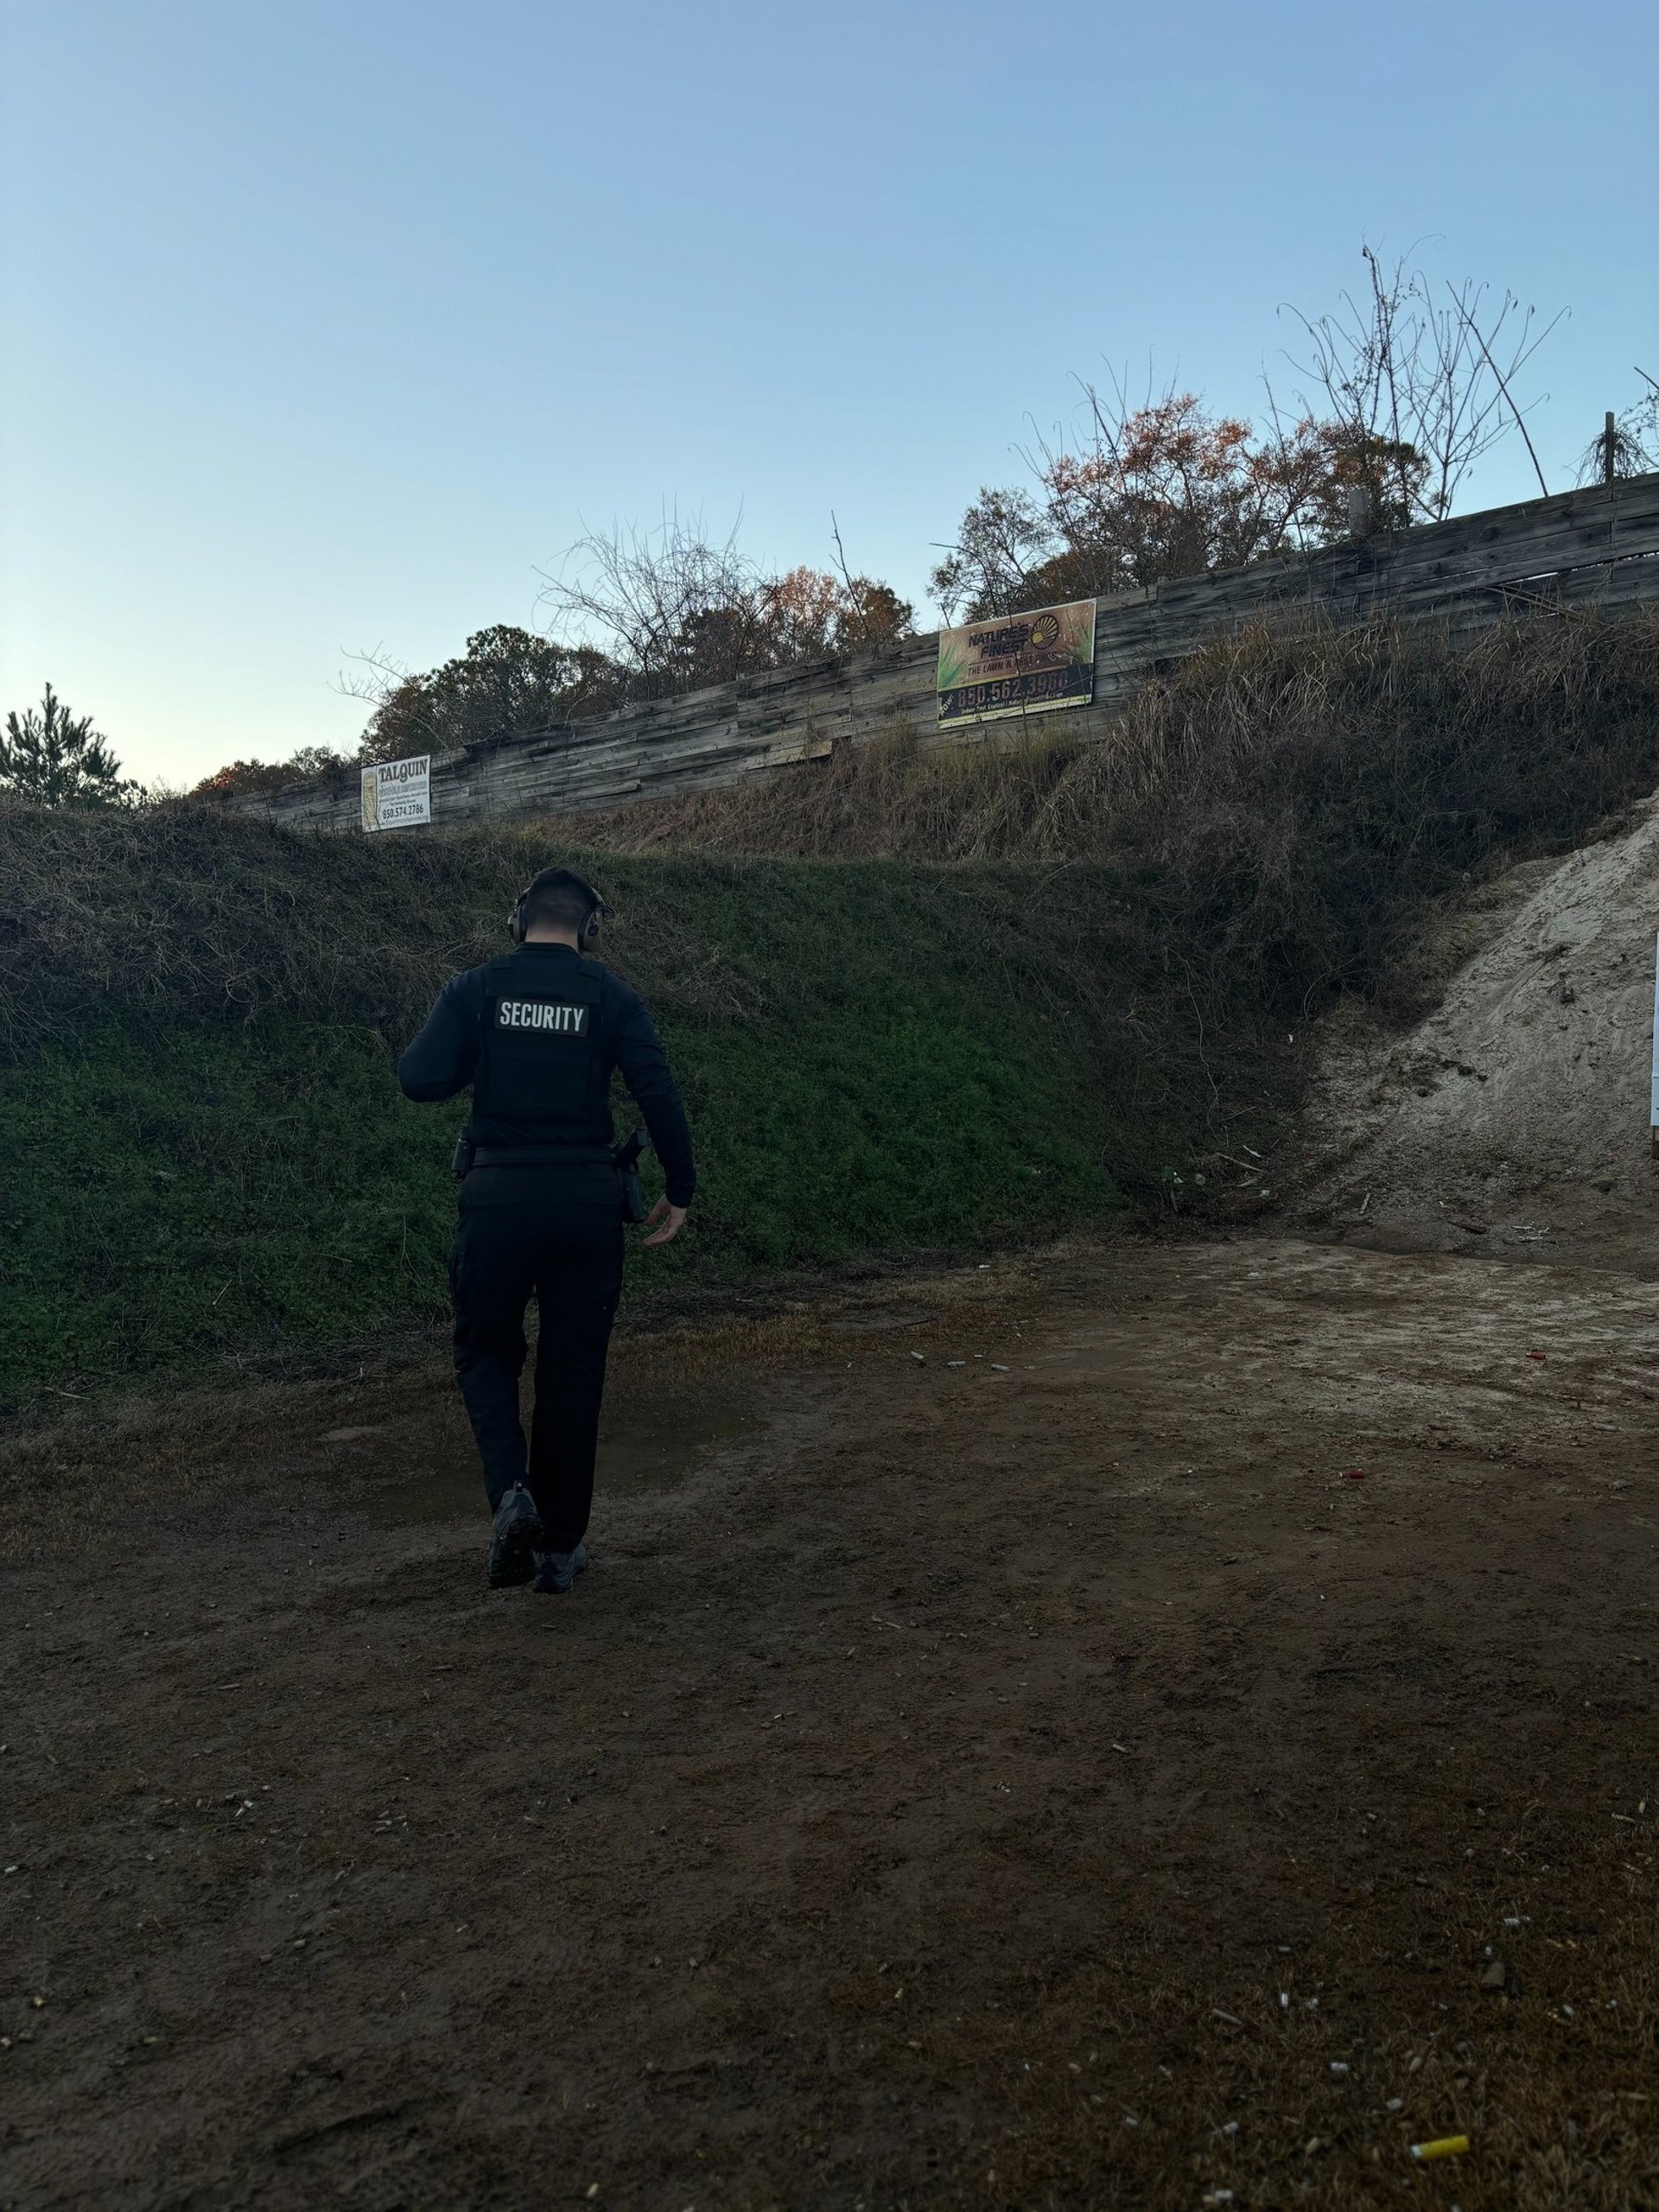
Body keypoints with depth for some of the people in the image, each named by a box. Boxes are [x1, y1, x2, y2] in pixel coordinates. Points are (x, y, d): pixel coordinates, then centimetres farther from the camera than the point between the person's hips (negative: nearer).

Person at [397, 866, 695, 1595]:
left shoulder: (475, 988, 1)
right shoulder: (611, 996, 1)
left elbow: (420, 1080, -9)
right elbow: (659, 1095, -8)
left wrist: (474, 1061, 13)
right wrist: (679, 1190, 1)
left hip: (498, 1195, 0)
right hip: (586, 1199, 1)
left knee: (486, 1351, 18)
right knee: (573, 1370, 11)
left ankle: (510, 1490, -6)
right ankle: (559, 1546, 18)